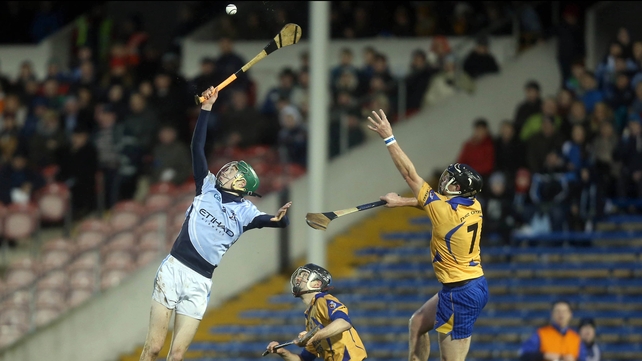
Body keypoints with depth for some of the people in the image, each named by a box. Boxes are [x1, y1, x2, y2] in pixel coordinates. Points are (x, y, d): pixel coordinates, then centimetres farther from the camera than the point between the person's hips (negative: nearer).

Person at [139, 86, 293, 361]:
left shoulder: (244, 212, 7)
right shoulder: (207, 187, 13)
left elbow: (279, 222, -8)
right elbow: (197, 147, 8)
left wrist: (279, 217, -33)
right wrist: (206, 108, 1)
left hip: (199, 283, -1)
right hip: (173, 269, 1)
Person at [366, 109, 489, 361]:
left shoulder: (445, 210, -20)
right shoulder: (473, 206, 1)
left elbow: (410, 174, -16)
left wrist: (389, 138, -11)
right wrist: (402, 202, 24)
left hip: (460, 293, -9)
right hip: (477, 284, 9)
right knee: (417, 323, 26)